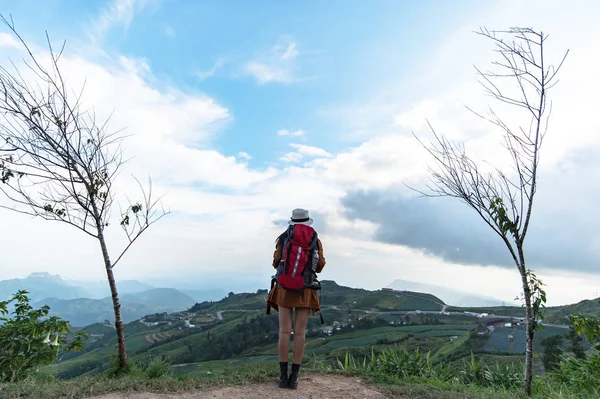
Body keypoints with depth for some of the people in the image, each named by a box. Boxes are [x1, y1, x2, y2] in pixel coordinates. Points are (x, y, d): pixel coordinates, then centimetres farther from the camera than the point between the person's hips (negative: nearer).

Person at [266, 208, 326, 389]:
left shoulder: (283, 238, 0)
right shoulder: (316, 241, 2)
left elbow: (276, 263, 4)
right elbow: (319, 267, 6)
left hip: (285, 288, 0)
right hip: (305, 290, 1)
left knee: (285, 331, 3)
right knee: (300, 333, 3)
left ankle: (283, 376, 5)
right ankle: (294, 377, 5)